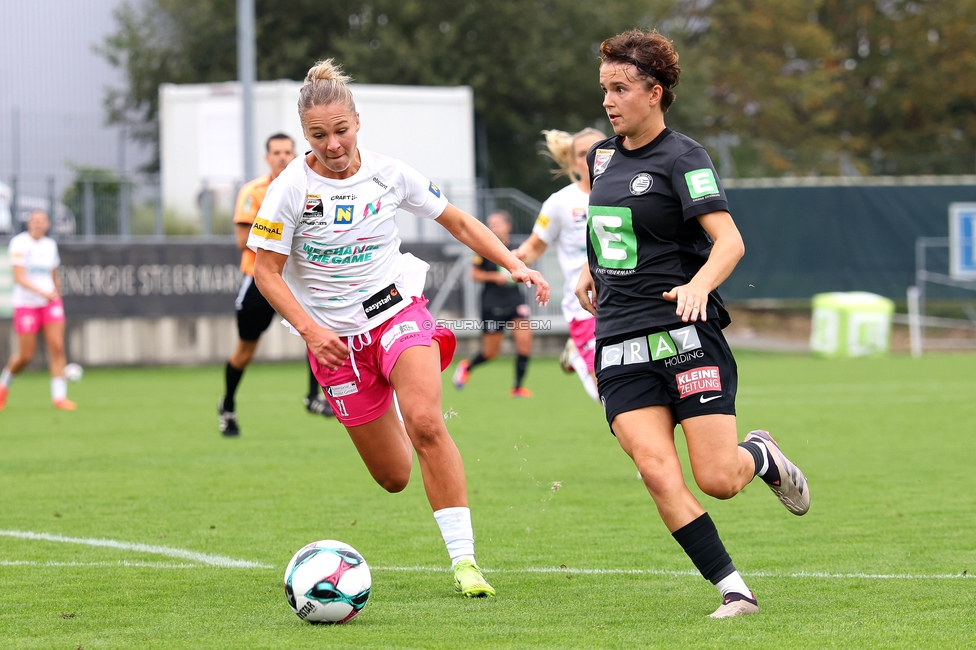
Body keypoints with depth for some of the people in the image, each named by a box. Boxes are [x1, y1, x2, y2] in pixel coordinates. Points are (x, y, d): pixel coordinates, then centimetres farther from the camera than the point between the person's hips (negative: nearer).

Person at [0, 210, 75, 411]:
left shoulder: (50, 245, 7)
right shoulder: (19, 243, -10)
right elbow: (19, 278, -18)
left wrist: (57, 298, 21)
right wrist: (42, 292, -30)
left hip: (50, 303, 4)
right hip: (26, 304, -4)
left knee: (57, 347, -11)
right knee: (26, 356, -1)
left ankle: (59, 396, -11)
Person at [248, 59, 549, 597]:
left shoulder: (389, 174, -5)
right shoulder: (291, 189, -11)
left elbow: (459, 223, 7)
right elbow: (266, 271, -7)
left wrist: (515, 266, -4)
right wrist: (310, 330, -19)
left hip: (397, 310, 0)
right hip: (334, 338, 0)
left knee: (425, 422, -29)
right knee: (394, 477, 4)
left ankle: (464, 560, -25)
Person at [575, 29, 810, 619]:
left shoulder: (682, 158, -7)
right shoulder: (603, 156, 14)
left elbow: (730, 241, -17)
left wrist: (699, 285, -34)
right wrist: (591, 269, 21)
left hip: (685, 335, -5)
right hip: (620, 344, 5)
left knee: (718, 480, -8)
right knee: (659, 474, -14)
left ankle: (762, 456, 28)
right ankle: (734, 591, -8)